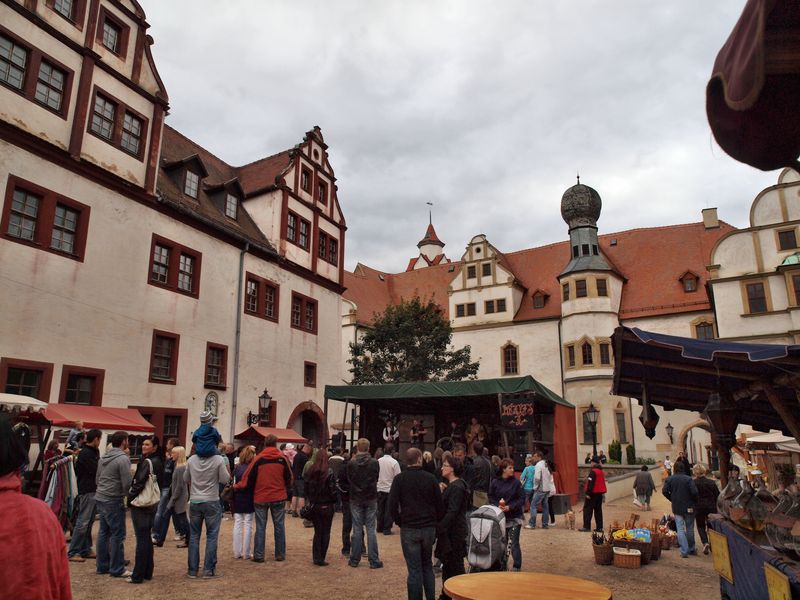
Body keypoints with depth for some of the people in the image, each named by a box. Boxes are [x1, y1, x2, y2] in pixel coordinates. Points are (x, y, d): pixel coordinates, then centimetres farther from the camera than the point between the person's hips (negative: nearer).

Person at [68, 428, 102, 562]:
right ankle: (72, 552, 1)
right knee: (83, 522, -5)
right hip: (87, 491, -9)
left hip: (94, 491, 9)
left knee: (89, 522, 13)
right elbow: (97, 470, -18)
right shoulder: (85, 453, -14)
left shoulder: (93, 452, 16)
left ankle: (85, 550, 20)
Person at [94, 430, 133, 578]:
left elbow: (97, 478, 18)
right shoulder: (123, 459, -17)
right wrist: (129, 495, 1)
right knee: (118, 535, 0)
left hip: (100, 498, 9)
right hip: (113, 501, -9)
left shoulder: (103, 457, 10)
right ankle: (117, 569, 7)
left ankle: (102, 566, 23)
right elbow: (127, 483, -17)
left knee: (103, 532, 15)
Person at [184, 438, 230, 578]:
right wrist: (226, 469, 7)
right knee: (212, 536, 6)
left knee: (194, 536, 12)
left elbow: (185, 480, 8)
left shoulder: (191, 460, -2)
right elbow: (225, 480, -8)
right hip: (212, 502, -3)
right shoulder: (219, 459, -13)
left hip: (194, 501, 3)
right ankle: (208, 569, 7)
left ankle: (192, 570, 16)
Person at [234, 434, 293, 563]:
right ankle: (280, 554, 16)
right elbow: (289, 479, 2)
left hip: (260, 498, 0)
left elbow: (248, 478, -5)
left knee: (260, 527, 9)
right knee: (279, 526, 11)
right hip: (278, 498, 0)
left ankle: (258, 555, 10)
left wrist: (236, 487, 13)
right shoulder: (282, 458, -5)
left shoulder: (258, 459, -7)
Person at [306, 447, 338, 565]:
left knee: (317, 532, 14)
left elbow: (307, 488, 3)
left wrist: (311, 500, 13)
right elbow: (333, 490, -13)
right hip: (327, 506, -4)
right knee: (325, 533, 6)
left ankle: (316, 557, 15)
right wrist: (334, 503, 2)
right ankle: (321, 559, 6)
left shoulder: (311, 472, -2)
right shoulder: (329, 472, -13)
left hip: (314, 506, 4)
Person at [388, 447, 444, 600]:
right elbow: (440, 505, 1)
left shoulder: (399, 479, -6)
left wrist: (399, 522, 7)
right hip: (429, 528, 2)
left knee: (414, 570, 5)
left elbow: (392, 505, -8)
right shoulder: (430, 478, -3)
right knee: (427, 566, 19)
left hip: (409, 529, -2)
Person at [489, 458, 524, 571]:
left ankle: (517, 567, 8)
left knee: (514, 543, -3)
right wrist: (498, 505, -15)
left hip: (514, 517, -2)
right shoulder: (495, 482, -3)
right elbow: (491, 497, 3)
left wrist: (510, 507, -17)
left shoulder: (516, 482, -7)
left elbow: (522, 499, -7)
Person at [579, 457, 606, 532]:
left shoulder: (593, 472, -17)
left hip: (593, 493, -9)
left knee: (587, 509, -3)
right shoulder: (601, 471, 11)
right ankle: (599, 527, 13)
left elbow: (590, 483, -21)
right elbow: (603, 482, 19)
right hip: (600, 493, 9)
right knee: (598, 510, 13)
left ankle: (586, 527, -5)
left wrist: (588, 493, -19)